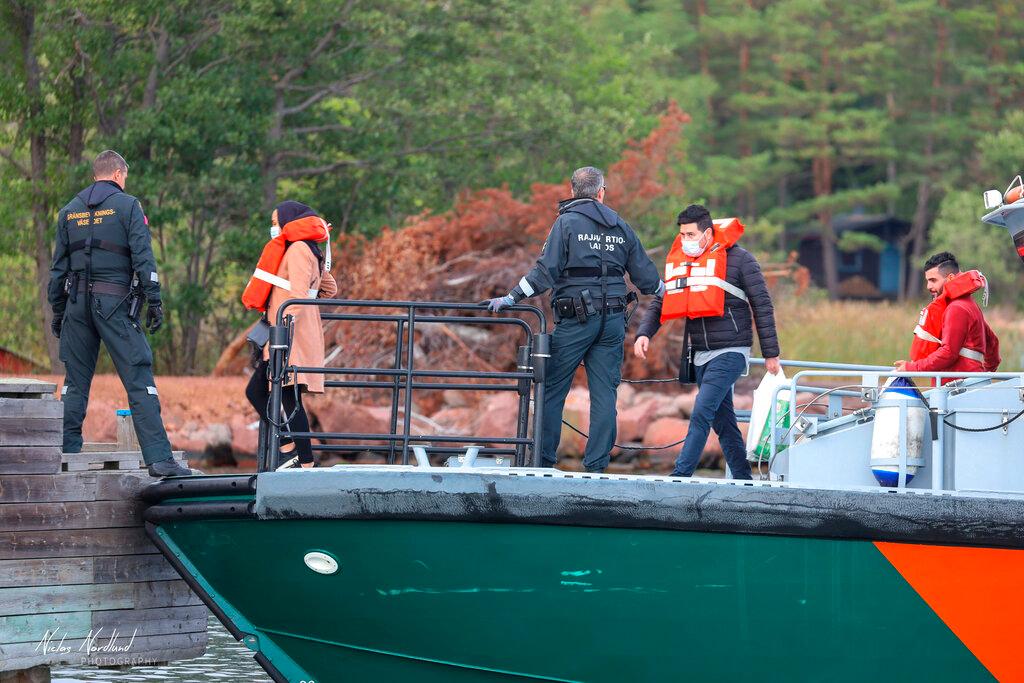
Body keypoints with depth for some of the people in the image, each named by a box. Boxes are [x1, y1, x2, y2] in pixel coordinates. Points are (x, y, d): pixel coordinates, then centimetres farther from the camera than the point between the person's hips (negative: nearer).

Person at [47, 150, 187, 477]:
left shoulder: (70, 211, 13)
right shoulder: (127, 206, -1)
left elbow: (58, 266, 14)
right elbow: (143, 257, -9)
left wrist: (58, 310, 19)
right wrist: (154, 302, -7)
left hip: (77, 302, 5)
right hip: (115, 302, -5)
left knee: (75, 382, 12)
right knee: (139, 379, -7)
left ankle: (67, 453, 10)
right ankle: (158, 457, -15)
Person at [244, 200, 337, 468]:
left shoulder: (299, 249, -10)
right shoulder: (311, 251, 20)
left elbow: (298, 294, -19)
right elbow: (330, 289, 26)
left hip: (292, 336, -10)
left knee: (289, 398, -10)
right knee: (256, 391, 10)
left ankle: (306, 463, -10)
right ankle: (288, 447, 7)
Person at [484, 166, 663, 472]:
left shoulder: (567, 223, -4)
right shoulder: (621, 226, 10)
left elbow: (546, 271, -13)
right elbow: (645, 275, 15)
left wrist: (510, 298, -11)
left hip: (576, 320, -4)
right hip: (613, 321, 4)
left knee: (552, 390, 2)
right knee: (604, 393, 4)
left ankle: (544, 461, -1)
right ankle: (597, 465, 1)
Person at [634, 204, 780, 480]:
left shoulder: (739, 259, -7)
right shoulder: (679, 260, 9)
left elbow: (762, 306, -4)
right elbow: (660, 303, 12)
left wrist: (770, 353, -4)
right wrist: (644, 333, -6)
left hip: (730, 352, -7)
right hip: (700, 354, 7)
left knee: (703, 411, -18)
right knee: (722, 420, 10)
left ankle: (680, 474, -21)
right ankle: (743, 479, 18)